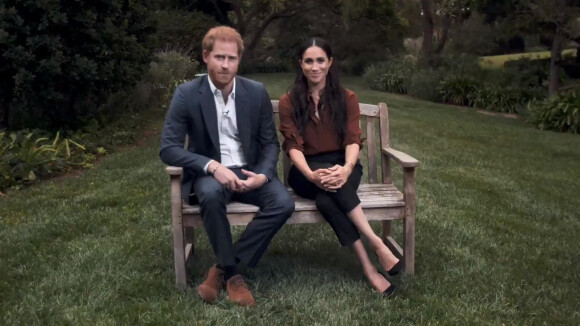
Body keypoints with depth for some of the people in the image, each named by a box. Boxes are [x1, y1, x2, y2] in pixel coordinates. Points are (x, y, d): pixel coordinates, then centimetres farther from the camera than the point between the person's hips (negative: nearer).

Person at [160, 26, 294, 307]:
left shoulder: (257, 92, -1)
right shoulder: (186, 94, -8)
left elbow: (271, 143, 5)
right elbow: (168, 149, -12)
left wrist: (263, 175, -17)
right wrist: (212, 166, -27)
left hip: (250, 171, 3)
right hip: (210, 173, -2)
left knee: (283, 203, -25)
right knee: (211, 195, -37)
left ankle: (222, 269, -14)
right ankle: (233, 273, -16)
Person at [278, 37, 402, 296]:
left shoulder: (347, 98, 5)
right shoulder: (289, 102, 2)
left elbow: (353, 140, -8)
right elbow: (293, 146, -9)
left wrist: (346, 168, -31)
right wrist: (310, 174, -30)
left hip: (342, 166, 1)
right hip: (306, 171, 0)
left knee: (326, 199, -35)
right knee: (328, 186, -37)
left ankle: (368, 267, -36)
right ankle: (377, 244, -39)